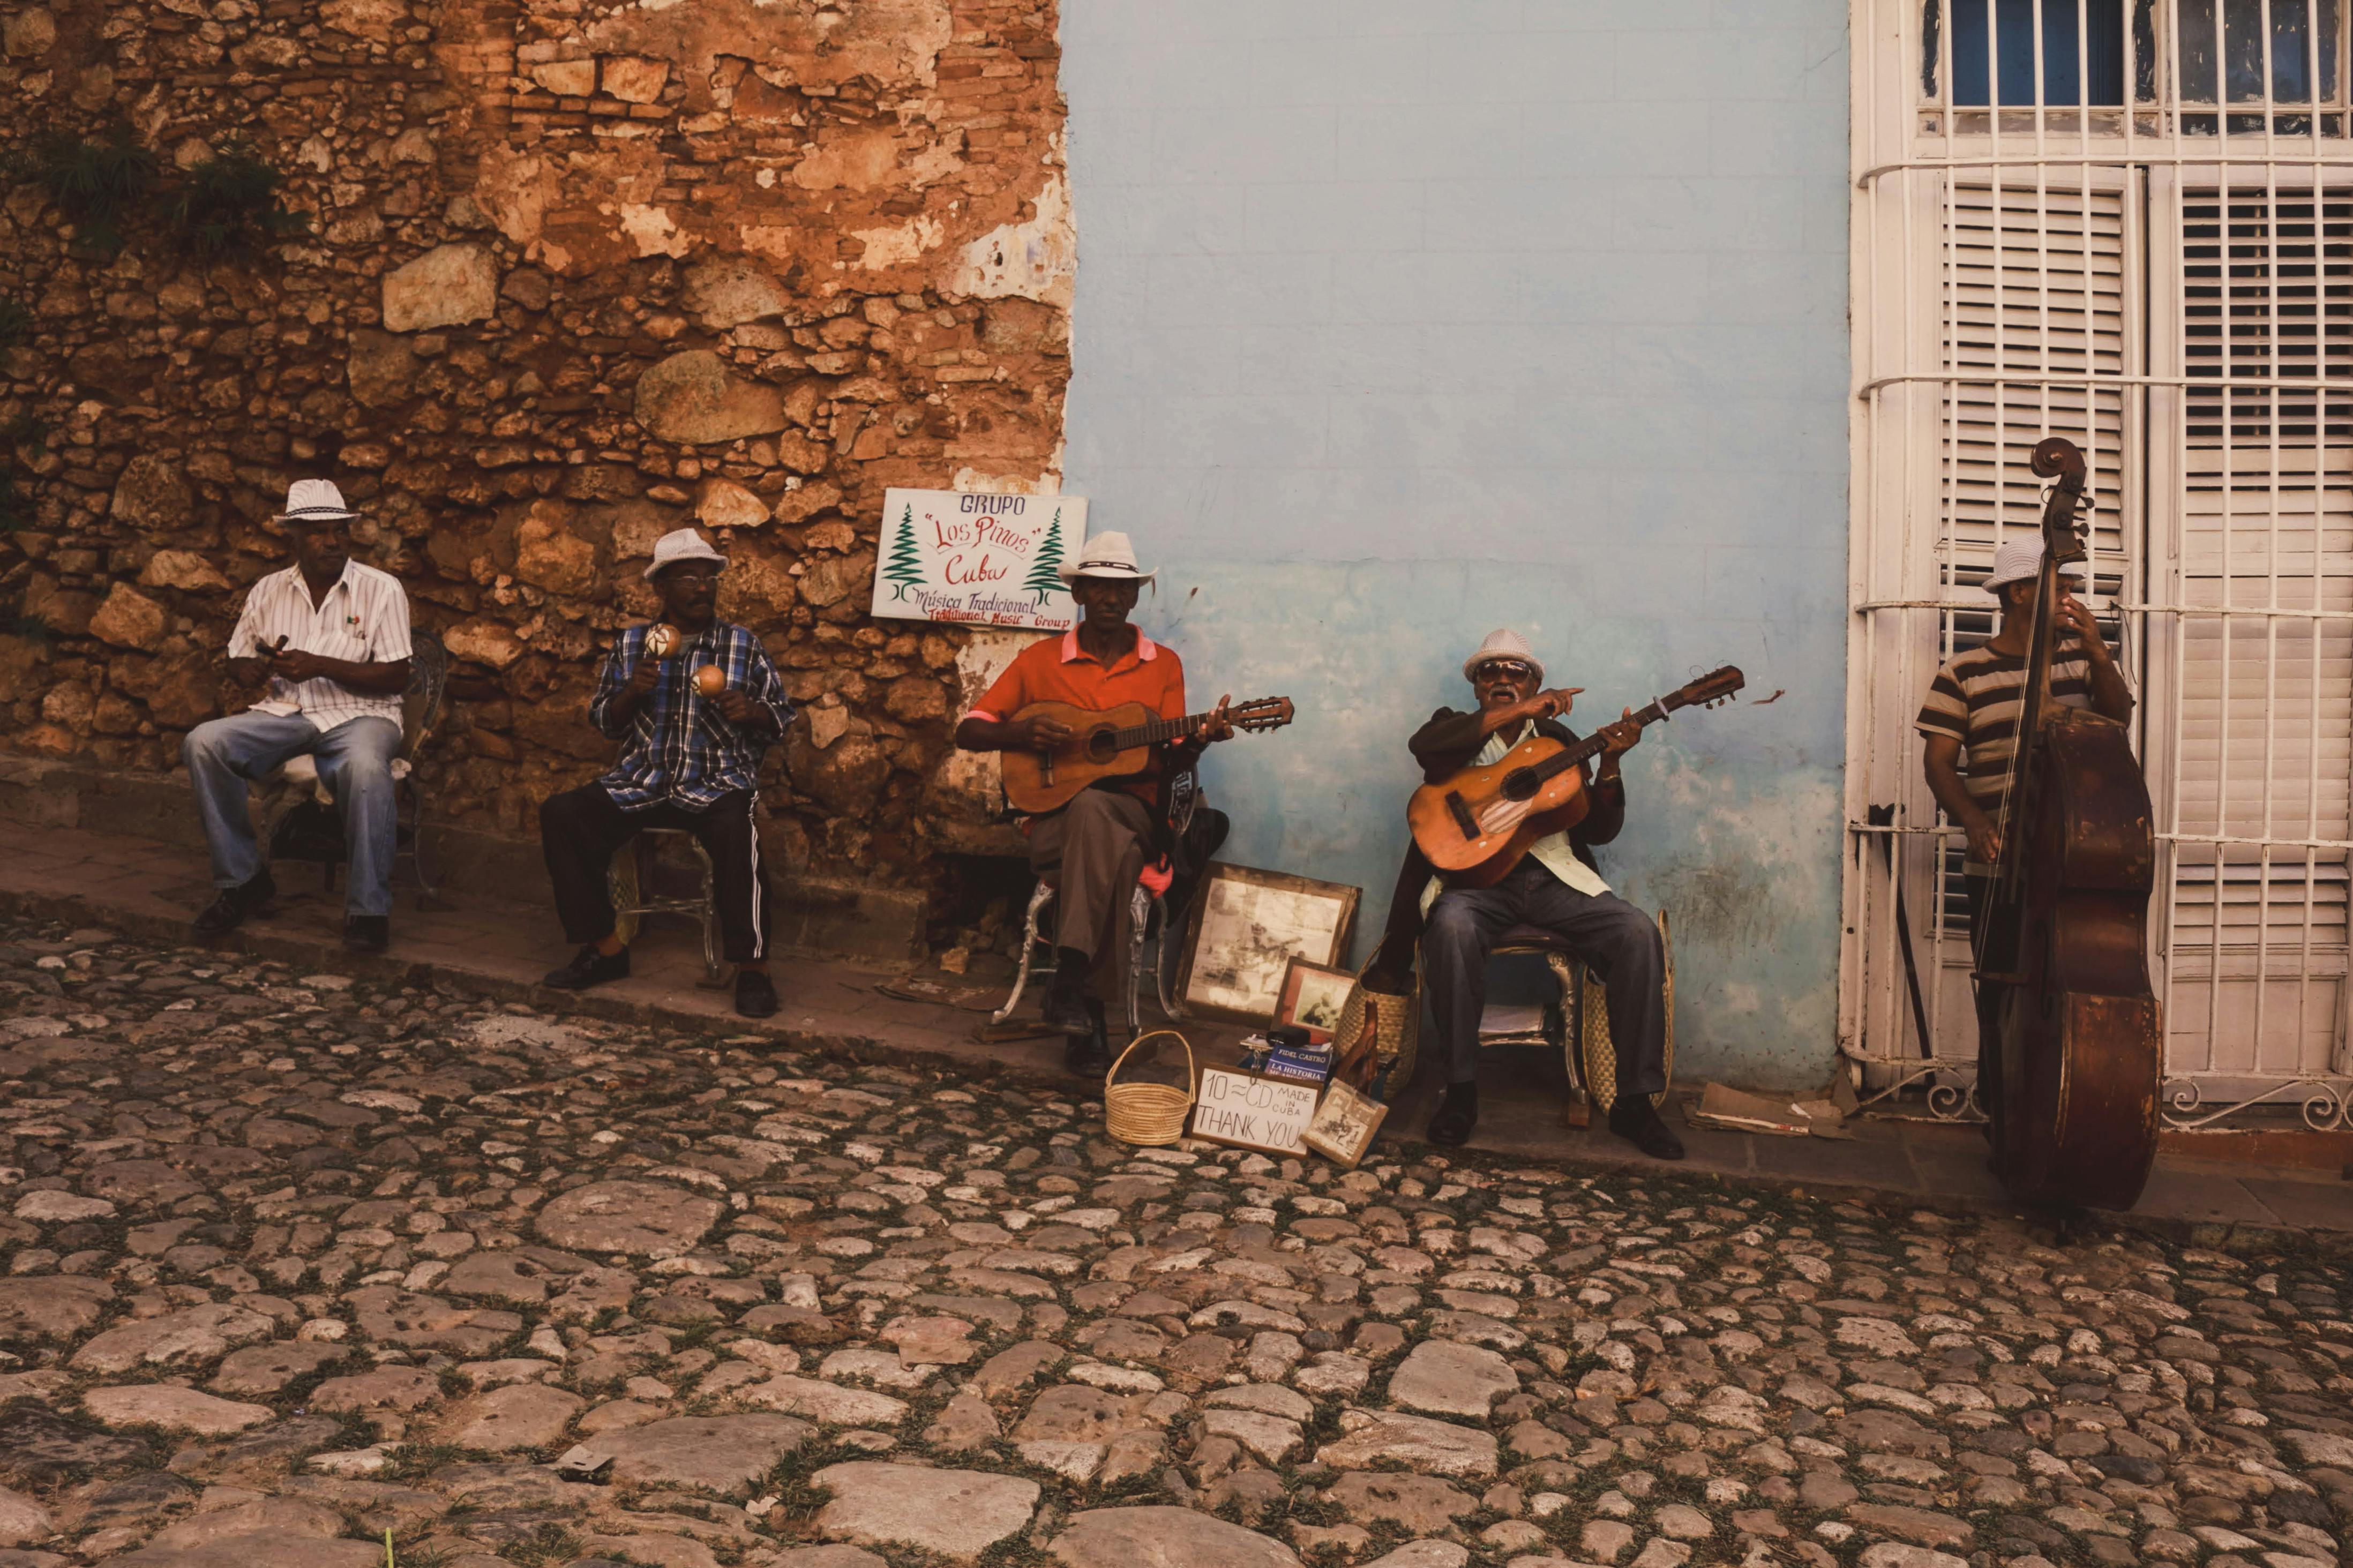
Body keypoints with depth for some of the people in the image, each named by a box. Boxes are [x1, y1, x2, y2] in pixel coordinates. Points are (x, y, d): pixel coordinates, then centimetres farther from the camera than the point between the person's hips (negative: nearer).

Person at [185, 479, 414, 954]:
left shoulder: (381, 589, -1)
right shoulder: (268, 591, 11)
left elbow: (395, 677, -7)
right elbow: (237, 660, 19)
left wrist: (320, 666, -16)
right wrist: (250, 669, -7)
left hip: (359, 715, -4)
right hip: (285, 714, 4)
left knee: (366, 767, -39)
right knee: (204, 743, -23)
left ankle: (368, 907, -25)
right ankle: (243, 879, -7)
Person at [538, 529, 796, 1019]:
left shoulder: (743, 645, 7)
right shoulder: (630, 645, 12)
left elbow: (782, 716, 9)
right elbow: (603, 722, 14)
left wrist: (751, 712, -13)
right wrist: (631, 692, -7)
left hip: (718, 784, -3)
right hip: (642, 782, 3)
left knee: (735, 830, -37)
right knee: (560, 814, -18)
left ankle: (752, 967, -24)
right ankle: (604, 948, -5)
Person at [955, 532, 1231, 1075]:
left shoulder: (1162, 664, 10)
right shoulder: (1042, 659, 8)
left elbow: (1165, 763, 3)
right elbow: (968, 731, 8)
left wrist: (1196, 742, -20)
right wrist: (1020, 733, -12)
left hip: (1132, 815, 1)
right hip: (1053, 821, 0)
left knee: (1092, 807, -37)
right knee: (1110, 850, -36)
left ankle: (1070, 984, -34)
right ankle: (1088, 1017, -33)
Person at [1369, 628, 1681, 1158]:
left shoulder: (1557, 738, 18)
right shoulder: (1457, 730, 12)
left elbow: (1599, 830, 11)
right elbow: (1423, 744, -17)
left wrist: (1609, 763, -6)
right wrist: (1518, 713, -18)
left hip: (1554, 876, 3)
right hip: (1476, 876, -2)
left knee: (1639, 934, -22)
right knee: (1452, 926, -37)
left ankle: (1635, 1103, -13)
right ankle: (1461, 1090, -23)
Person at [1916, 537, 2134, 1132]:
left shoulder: (2081, 658, 10)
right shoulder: (1963, 674, 2)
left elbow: (2118, 719, -4)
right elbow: (1938, 763, -3)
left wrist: (2098, 653, -17)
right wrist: (1976, 822, -18)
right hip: (2000, 867, -2)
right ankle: (2004, 1123, 15)